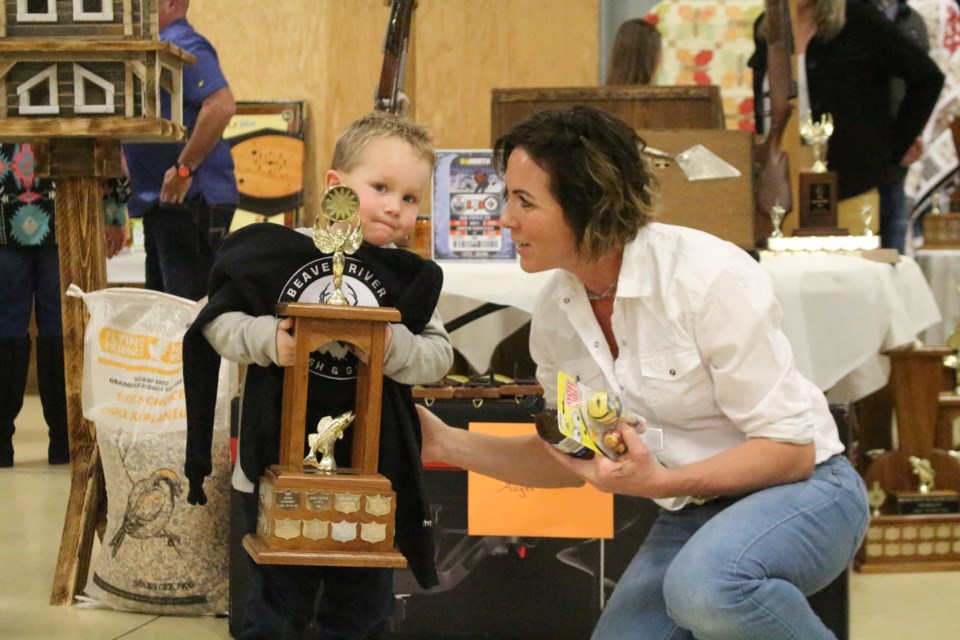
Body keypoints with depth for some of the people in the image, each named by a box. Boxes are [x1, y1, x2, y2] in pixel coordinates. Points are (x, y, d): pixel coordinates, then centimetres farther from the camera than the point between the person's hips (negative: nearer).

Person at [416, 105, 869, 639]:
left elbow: (790, 447, -19)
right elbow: (574, 459, 11)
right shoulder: (555, 312, -2)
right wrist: (447, 443, 0)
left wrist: (660, 482, -31)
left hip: (804, 488, -7)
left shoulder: (711, 278, -22)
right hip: (691, 515, 7)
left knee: (705, 585, -36)